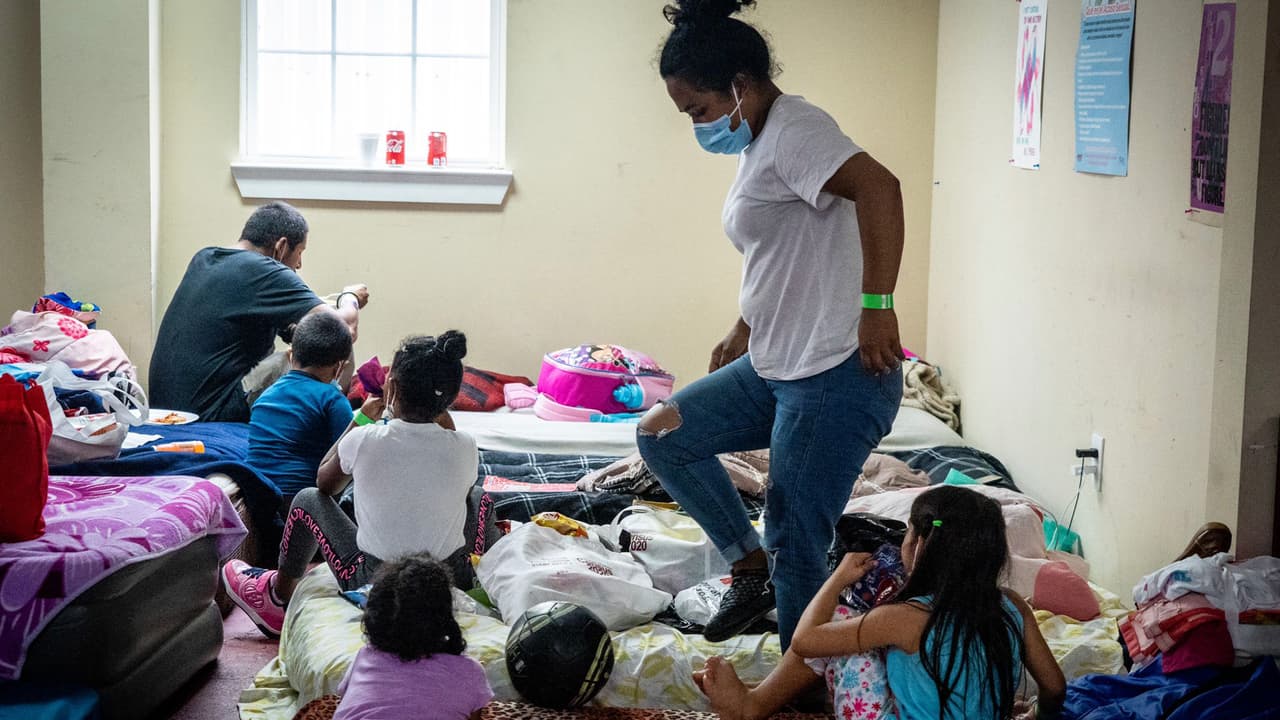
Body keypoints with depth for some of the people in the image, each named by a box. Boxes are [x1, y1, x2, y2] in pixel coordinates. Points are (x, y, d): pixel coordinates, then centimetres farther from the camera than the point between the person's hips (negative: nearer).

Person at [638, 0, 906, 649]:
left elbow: (877, 186, -33)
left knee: (795, 547, -4)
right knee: (662, 436, 15)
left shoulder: (793, 129, -16)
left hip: (836, 377, -11)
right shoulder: (756, 145, 15)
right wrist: (744, 332, 31)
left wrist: (876, 305, -33)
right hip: (775, 366, 11)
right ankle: (752, 570, 20)